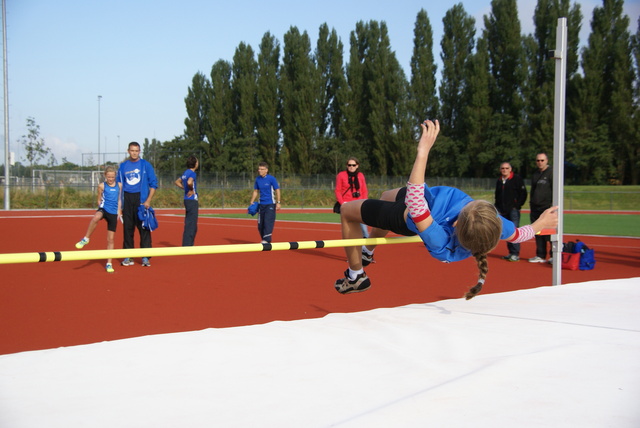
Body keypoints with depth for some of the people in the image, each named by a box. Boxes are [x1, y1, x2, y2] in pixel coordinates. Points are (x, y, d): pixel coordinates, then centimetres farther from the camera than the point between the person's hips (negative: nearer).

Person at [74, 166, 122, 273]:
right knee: (96, 218, -41)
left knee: (110, 239, 4)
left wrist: (118, 211, 10)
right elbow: (99, 200, 12)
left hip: (113, 214, 2)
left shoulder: (119, 185, 8)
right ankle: (86, 239, -23)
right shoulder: (102, 186, 2)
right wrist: (101, 207, 1)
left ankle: (109, 264, 13)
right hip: (103, 209, -2)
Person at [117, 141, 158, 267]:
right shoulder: (123, 166, 11)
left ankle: (145, 257, -2)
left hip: (141, 198, -3)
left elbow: (153, 184, 1)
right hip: (127, 199, 3)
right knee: (127, 228, 4)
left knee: (144, 228, -5)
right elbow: (119, 185, 15)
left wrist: (148, 200, -9)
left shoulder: (145, 165, 2)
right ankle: (128, 257, 11)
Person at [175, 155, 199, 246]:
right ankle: (187, 245, -7)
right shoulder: (192, 173, -14)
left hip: (187, 200, 10)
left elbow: (177, 182, 26)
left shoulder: (186, 172, 13)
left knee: (189, 224, 15)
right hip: (192, 200, -10)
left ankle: (188, 245, 21)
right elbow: (189, 182, -34)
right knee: (191, 225, -7)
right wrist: (192, 190, -16)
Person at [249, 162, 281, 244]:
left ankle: (266, 240, -16)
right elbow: (256, 191, 17)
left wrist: (278, 203, -8)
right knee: (260, 224, 5)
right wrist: (251, 202, 12)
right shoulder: (257, 179, 7)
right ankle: (264, 241, 16)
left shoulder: (271, 179, -7)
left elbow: (277, 190, -4)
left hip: (270, 204, -5)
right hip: (261, 204, 5)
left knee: (268, 222, -15)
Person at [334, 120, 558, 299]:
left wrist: (423, 151, -61)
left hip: (404, 217, -7)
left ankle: (356, 276, 32)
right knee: (386, 196, 35)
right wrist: (540, 224, 6)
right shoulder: (494, 223, -37)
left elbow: (414, 201, -59)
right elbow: (517, 235, -13)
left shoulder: (441, 243, -51)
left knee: (347, 211, 12)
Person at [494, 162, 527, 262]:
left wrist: (517, 205, -10)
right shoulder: (499, 181, 17)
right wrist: (497, 207, 15)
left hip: (513, 209, -6)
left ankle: (515, 254, -10)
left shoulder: (517, 179, -3)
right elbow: (497, 195, 25)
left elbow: (523, 194, -4)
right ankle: (511, 253, 14)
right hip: (503, 211, 7)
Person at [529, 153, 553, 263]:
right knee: (538, 233, 9)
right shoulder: (535, 174, 18)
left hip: (547, 208, -7)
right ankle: (540, 256, 15)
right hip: (535, 208, 7)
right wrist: (531, 202, 18)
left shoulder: (551, 173, -5)